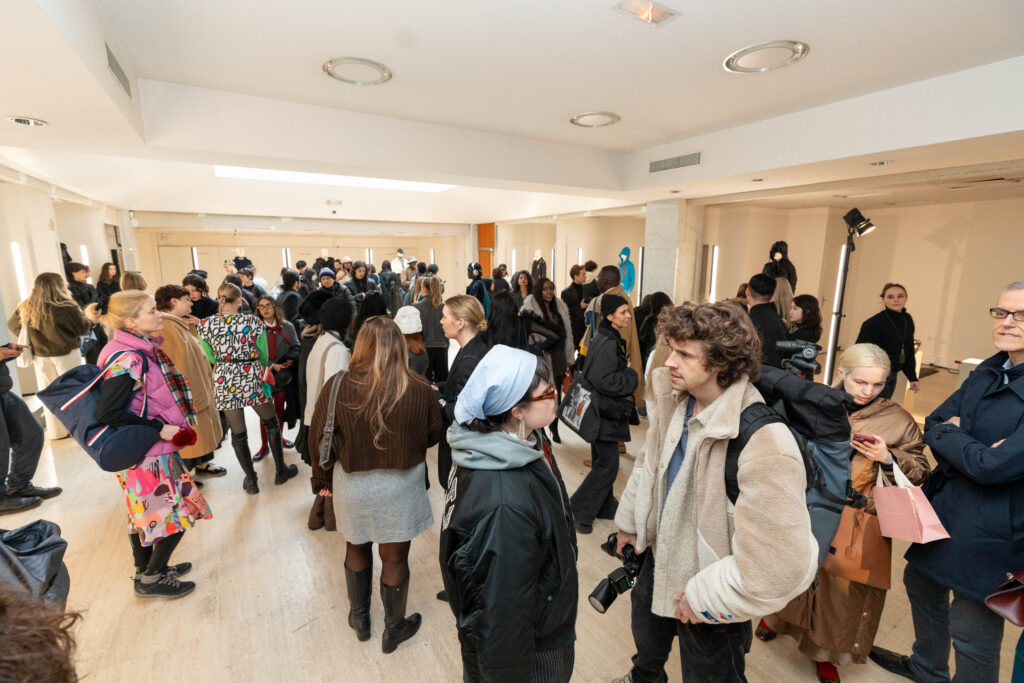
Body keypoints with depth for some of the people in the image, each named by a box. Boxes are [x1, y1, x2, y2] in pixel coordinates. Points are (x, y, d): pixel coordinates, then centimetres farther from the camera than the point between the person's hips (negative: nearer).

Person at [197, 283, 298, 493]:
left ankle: (251, 480, 23)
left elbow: (212, 359, 5)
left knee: (237, 433, 12)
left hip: (224, 381, 2)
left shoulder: (205, 325, -4)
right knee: (271, 423, 17)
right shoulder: (253, 322, -10)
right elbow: (264, 356, -2)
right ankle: (281, 470, 27)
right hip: (251, 377, -2)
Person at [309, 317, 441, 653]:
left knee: (356, 548, 26)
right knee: (395, 557, 18)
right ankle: (394, 629, 40)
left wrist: (322, 480, 9)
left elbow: (318, 437, -6)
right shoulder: (420, 390, -21)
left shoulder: (337, 386, -17)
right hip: (400, 486, -1)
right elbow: (434, 435, -6)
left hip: (352, 485, 2)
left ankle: (359, 618, 48)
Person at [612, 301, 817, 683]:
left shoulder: (763, 442, -36)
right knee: (647, 647, 35)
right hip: (657, 559, 7)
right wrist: (629, 520, 13)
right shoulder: (673, 400, -14)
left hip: (712, 607, -6)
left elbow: (782, 562, -33)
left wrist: (705, 595, -21)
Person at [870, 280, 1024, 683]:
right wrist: (967, 447, -16)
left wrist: (949, 435, -10)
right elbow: (933, 425, 3)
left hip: (992, 528, -8)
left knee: (971, 628, 8)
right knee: (921, 582, 25)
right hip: (944, 504, 8)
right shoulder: (990, 372, 2)